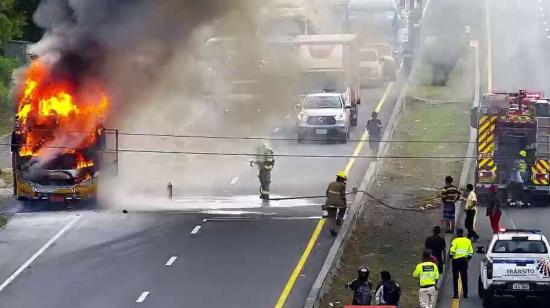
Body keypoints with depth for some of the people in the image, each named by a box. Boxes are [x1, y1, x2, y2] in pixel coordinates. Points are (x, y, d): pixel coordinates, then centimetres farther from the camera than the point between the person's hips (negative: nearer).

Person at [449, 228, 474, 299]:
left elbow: (452, 250, -14)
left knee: (455, 278, 4)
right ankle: (465, 294, 7)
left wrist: (451, 255, 5)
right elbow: (471, 251, 5)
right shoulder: (468, 241, 4)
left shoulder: (455, 241, -9)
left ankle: (456, 294, 0)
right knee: (464, 278, 8)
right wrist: (468, 257, 19)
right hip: (464, 260, 3)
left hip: (456, 260, -3)